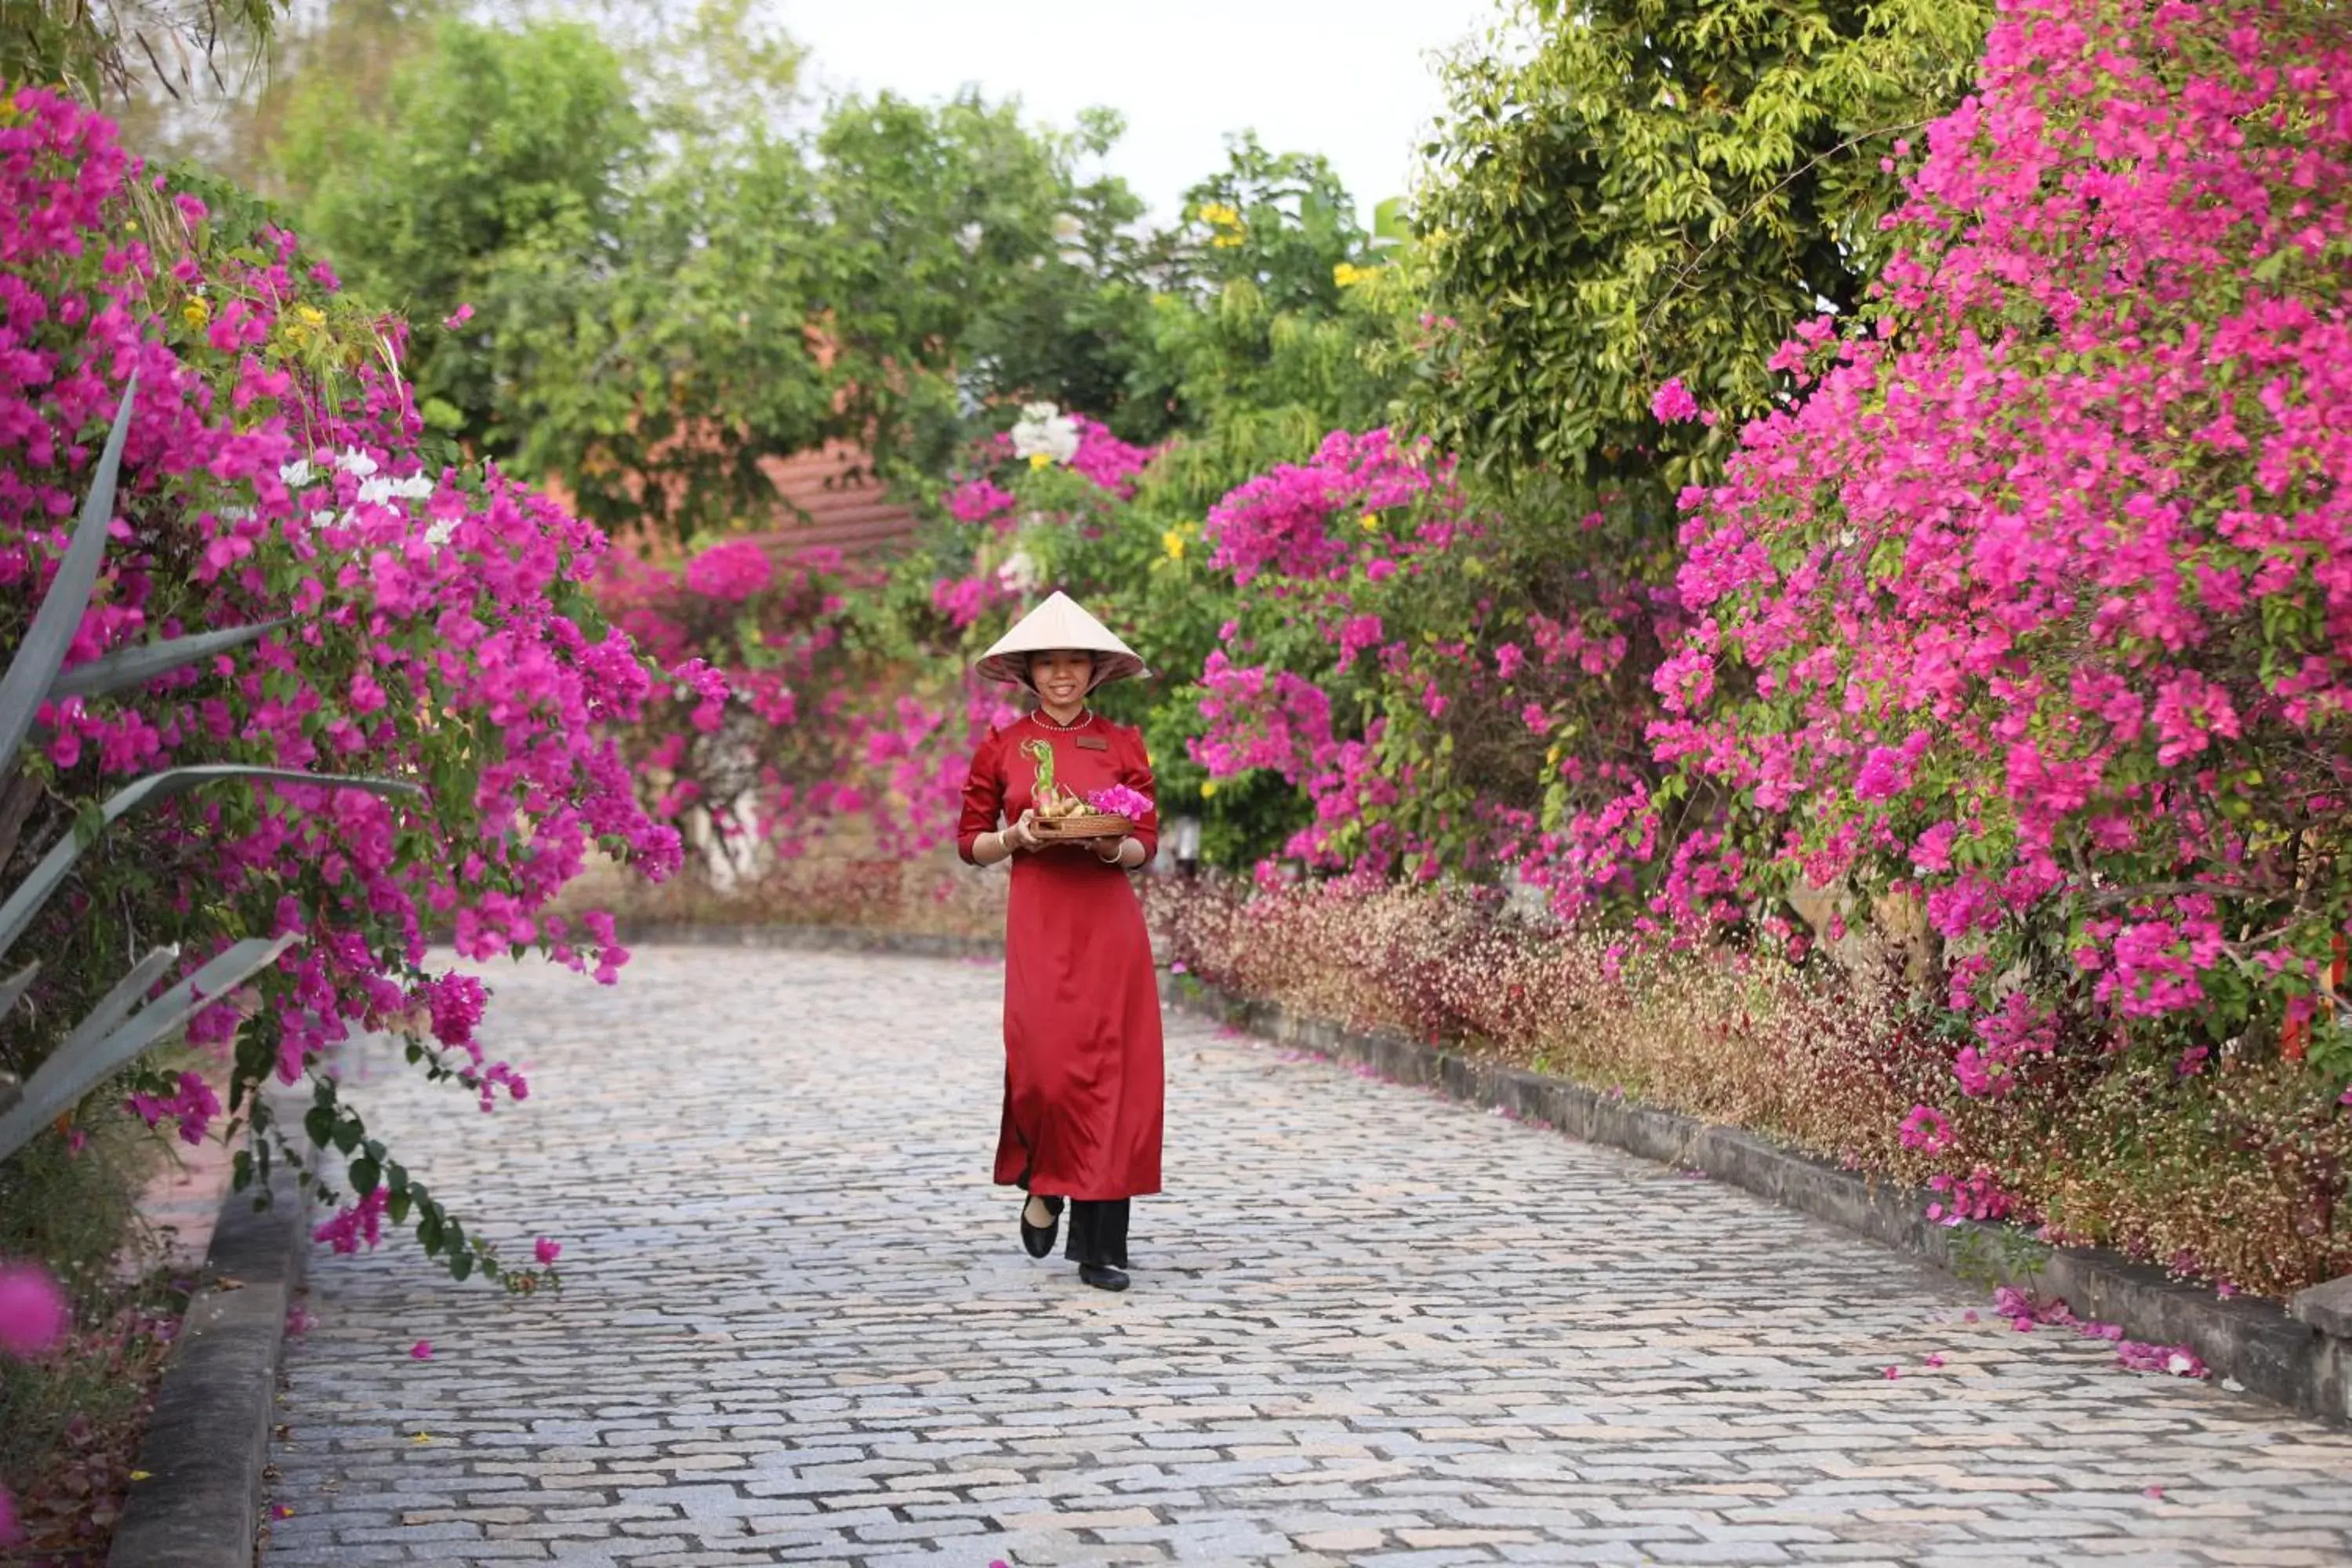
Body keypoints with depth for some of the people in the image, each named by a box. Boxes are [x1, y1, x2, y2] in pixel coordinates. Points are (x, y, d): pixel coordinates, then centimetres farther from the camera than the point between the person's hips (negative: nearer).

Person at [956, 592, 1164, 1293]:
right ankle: (1043, 1186, 18)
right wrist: (1017, 836, -10)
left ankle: (1101, 1243, 4)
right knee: (1047, 1063, -14)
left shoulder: (1122, 745, 8)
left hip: (1110, 919, 1)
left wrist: (1110, 846, -12)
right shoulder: (1001, 748, 6)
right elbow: (971, 843, 9)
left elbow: (1148, 844, 8)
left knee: (1113, 1070, -3)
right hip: (1038, 920, -1)